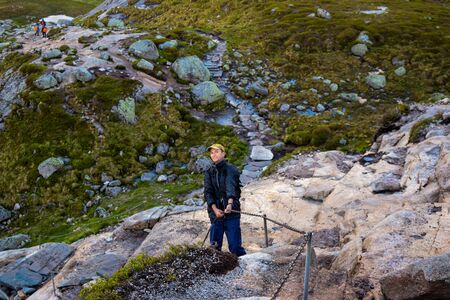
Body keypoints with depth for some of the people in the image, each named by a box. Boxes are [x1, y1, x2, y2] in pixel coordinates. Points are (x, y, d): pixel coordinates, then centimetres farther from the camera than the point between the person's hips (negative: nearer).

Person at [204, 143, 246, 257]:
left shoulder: (230, 169, -3)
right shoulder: (209, 173, 11)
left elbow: (230, 187, -21)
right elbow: (208, 192, 0)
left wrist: (230, 203, -39)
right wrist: (215, 209, -15)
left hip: (231, 212, -4)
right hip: (215, 213, 4)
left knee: (235, 245, -7)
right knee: (214, 246, 5)